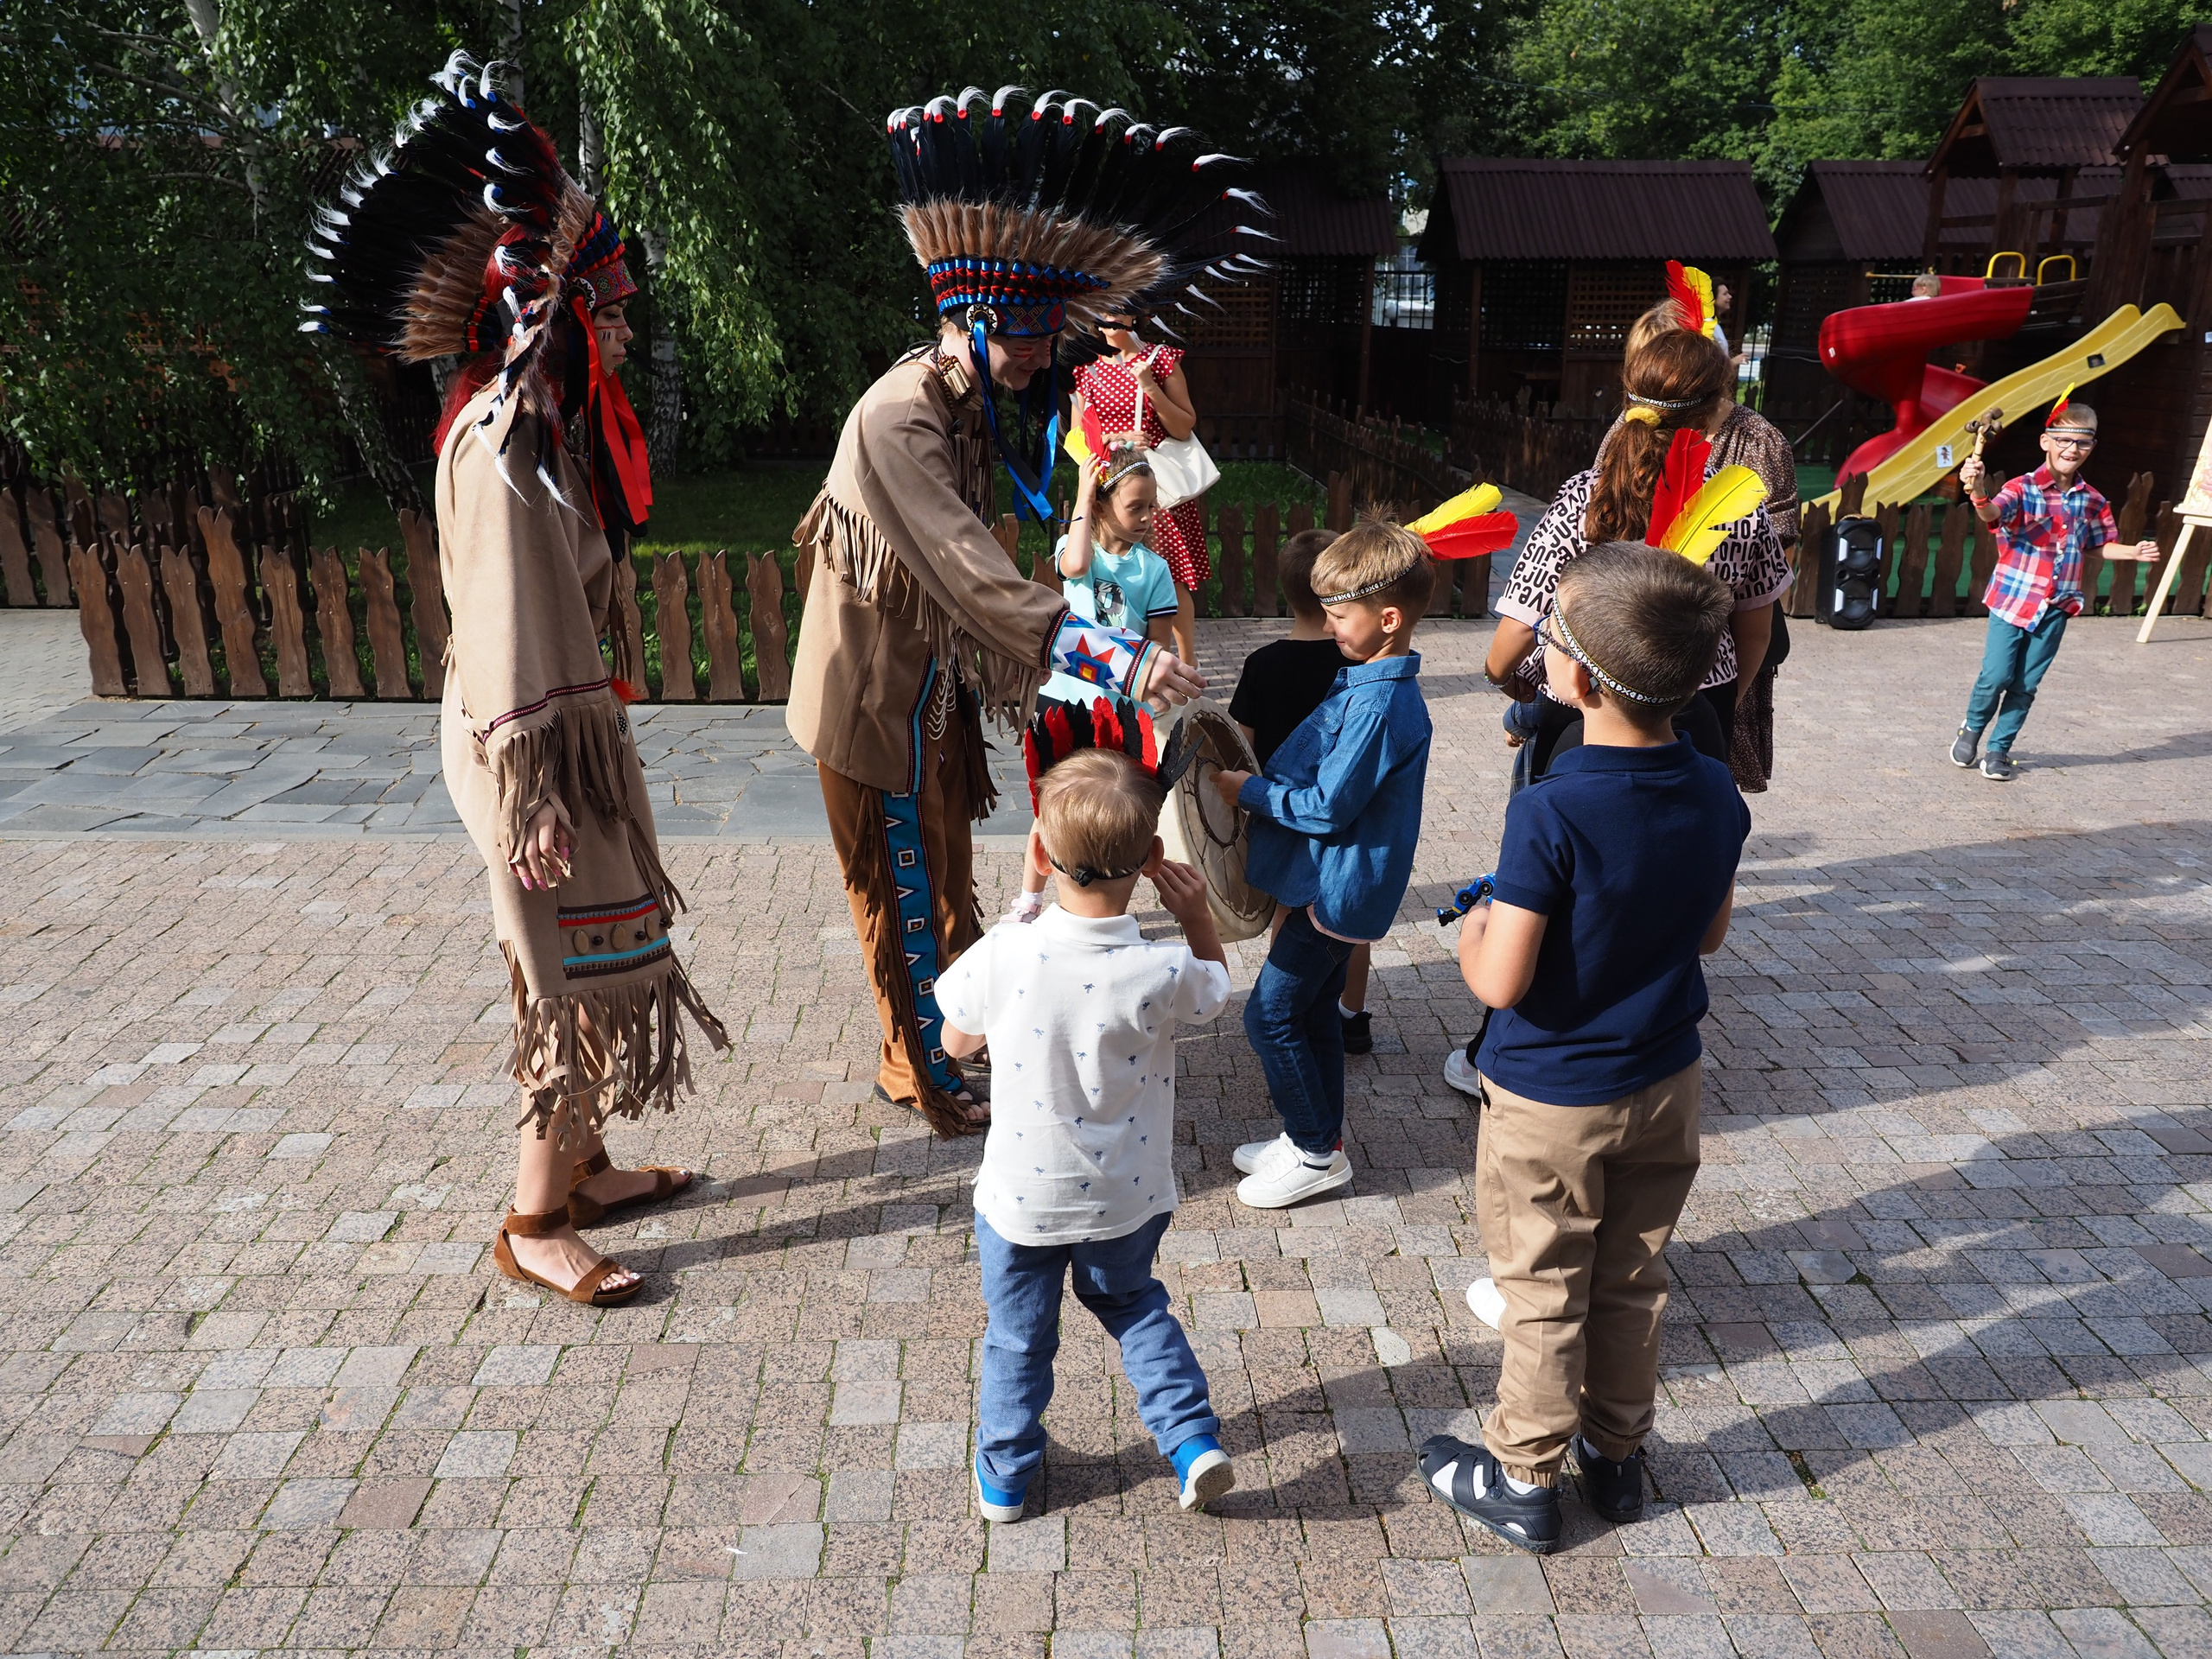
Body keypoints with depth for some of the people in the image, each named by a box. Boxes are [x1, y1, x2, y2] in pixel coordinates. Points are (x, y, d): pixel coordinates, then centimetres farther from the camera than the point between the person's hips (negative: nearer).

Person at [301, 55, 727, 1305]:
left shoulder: (547, 426, 11)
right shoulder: (503, 445, -20)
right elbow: (506, 638, -23)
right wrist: (534, 803, -23)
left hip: (572, 727, 10)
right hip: (534, 748, -10)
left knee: (597, 966, 18)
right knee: (582, 979, 0)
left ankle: (581, 1168, 34)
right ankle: (534, 1226, 16)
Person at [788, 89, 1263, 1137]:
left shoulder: (968, 409, 3)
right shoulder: (899, 420, -27)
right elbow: (978, 577, -38)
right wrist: (1117, 658, -44)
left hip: (934, 693, 9)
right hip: (876, 704, -9)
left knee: (942, 884, 22)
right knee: (909, 901, 8)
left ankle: (945, 1044, 41)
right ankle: (931, 1080, 27)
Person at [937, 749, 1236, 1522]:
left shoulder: (1003, 956, -26)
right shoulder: (1164, 972, -26)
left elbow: (957, 1041, -5)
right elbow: (1215, 988, 1)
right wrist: (1197, 914, -9)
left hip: (1022, 1199, 0)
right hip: (1128, 1198, 1)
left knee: (1018, 1334, 24)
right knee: (1133, 1302, 31)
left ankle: (1003, 1474, 42)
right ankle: (1193, 1441, 26)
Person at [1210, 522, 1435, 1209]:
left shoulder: (1379, 703, -25)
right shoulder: (1372, 683, 7)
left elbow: (1327, 808, -23)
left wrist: (1248, 790, -14)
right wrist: (1257, 781, 5)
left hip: (1339, 888, -10)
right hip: (1339, 882, 10)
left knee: (1271, 1015, -1)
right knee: (1314, 1012, 18)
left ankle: (1318, 1152, 12)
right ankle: (1317, 1139, 32)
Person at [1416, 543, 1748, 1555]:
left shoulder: (1551, 813, -29)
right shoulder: (1716, 795, -9)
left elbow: (1500, 982, -26)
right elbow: (1709, 933, 5)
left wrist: (1474, 932, -7)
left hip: (1550, 1101, -5)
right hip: (1664, 1086, 6)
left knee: (1541, 1297, 12)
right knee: (1633, 1283, 22)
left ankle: (1523, 1481, 29)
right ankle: (1617, 1454, 41)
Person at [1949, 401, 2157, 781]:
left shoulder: (2092, 500, 5)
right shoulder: (2023, 489, -11)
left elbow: (2100, 545, 18)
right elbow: (1993, 513, -32)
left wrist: (2134, 552, -1)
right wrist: (1978, 493, -54)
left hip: (2056, 607, 4)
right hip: (2012, 600, -4)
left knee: (2026, 685, 7)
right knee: (1995, 677, -6)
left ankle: (1999, 748, 20)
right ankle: (1972, 728, 22)